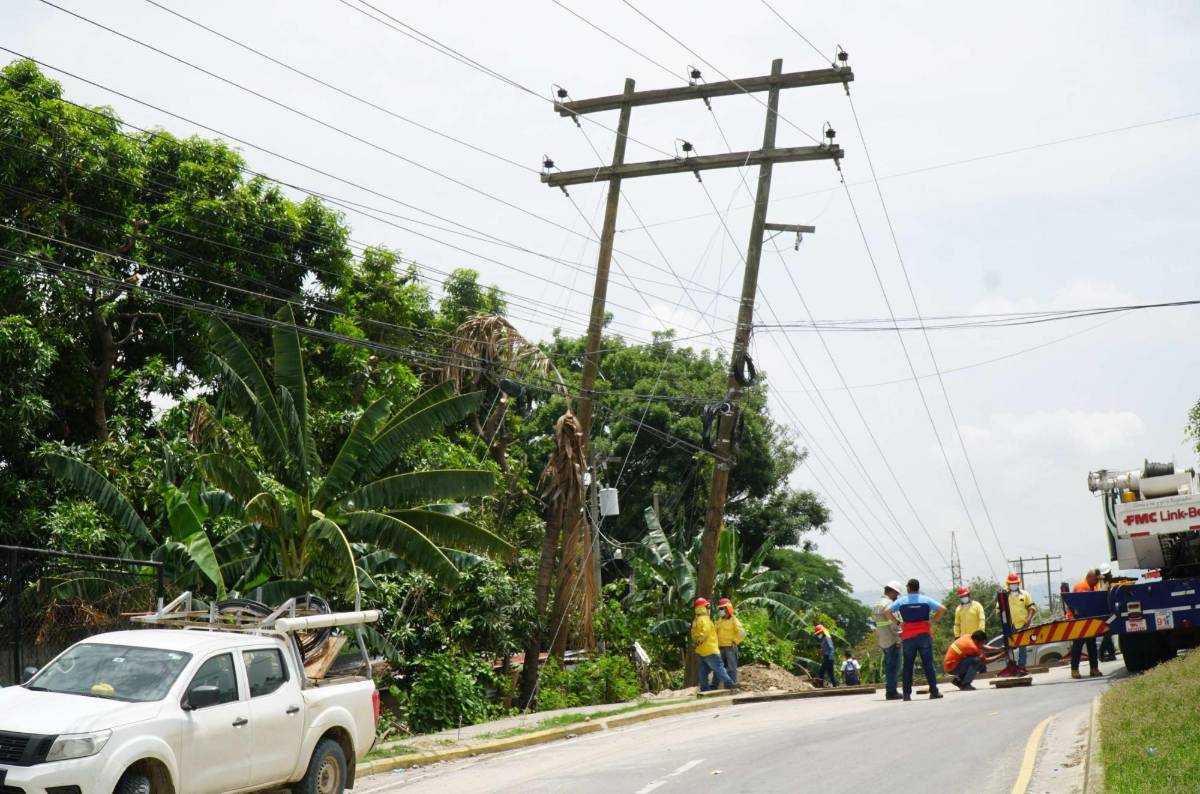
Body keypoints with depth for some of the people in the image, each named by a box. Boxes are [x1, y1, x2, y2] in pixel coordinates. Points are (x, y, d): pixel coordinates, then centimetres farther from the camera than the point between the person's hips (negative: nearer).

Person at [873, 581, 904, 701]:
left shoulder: (878, 605, 18)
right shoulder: (889, 604, -11)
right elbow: (893, 623, -18)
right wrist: (898, 637, -17)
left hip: (883, 642, 9)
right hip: (892, 641, -9)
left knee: (888, 667, 12)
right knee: (894, 667, -6)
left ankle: (890, 690, 14)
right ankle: (892, 691, -7)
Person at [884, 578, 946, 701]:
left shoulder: (901, 601, 3)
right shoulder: (926, 599, 4)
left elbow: (887, 611, -7)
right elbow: (942, 609, -6)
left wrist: (897, 622, 2)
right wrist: (932, 621, 1)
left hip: (908, 637, 0)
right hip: (924, 635, 0)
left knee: (908, 666, 4)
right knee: (928, 664, 2)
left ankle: (907, 694, 2)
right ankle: (934, 691, 0)